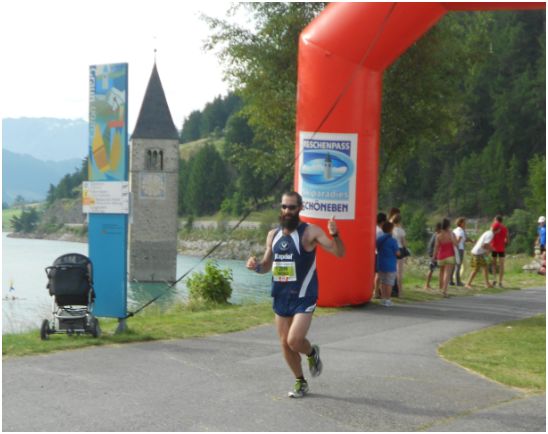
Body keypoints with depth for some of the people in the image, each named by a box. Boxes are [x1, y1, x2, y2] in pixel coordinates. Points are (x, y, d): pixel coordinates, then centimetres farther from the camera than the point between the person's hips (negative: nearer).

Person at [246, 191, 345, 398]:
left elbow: (339, 253, -15)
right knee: (285, 344, 9)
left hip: (303, 297, -6)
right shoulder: (273, 235, 8)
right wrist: (255, 265, -5)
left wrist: (335, 235, -35)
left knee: (294, 340, -18)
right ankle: (300, 382, 28)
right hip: (281, 296, 6)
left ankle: (312, 353, 17)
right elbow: (267, 265, 17)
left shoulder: (310, 232, -9)